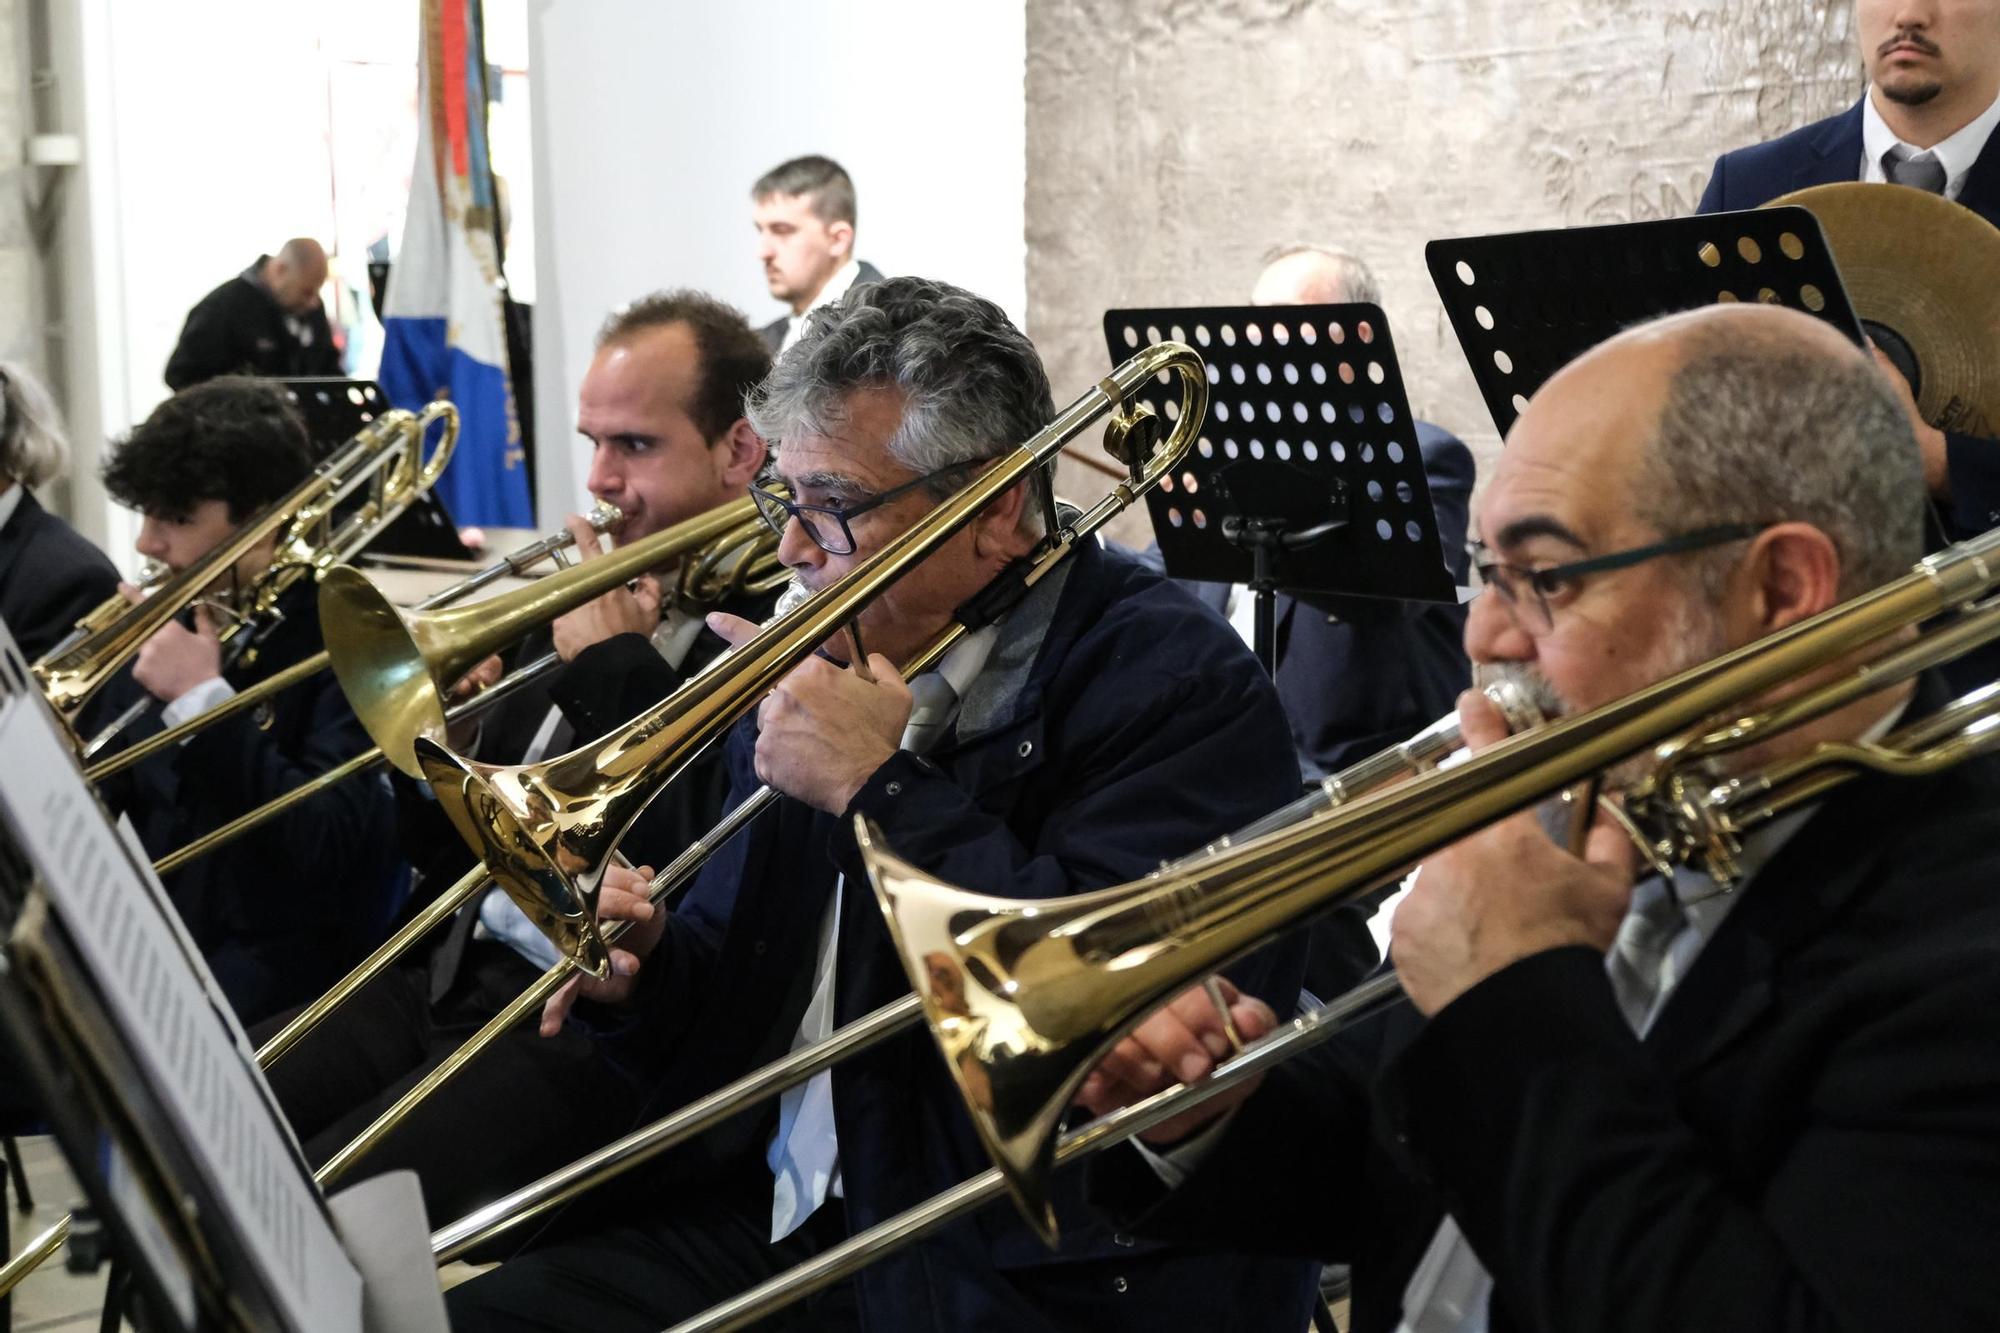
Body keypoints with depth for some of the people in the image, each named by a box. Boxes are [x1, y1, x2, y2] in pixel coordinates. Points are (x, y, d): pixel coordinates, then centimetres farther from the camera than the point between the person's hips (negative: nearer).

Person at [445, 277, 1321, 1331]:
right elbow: (728, 1019, 16)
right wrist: (639, 971, -7)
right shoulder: (822, 661, 9)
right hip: (791, 1228, 7)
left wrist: (878, 789, -19)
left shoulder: (1179, 687, -11)